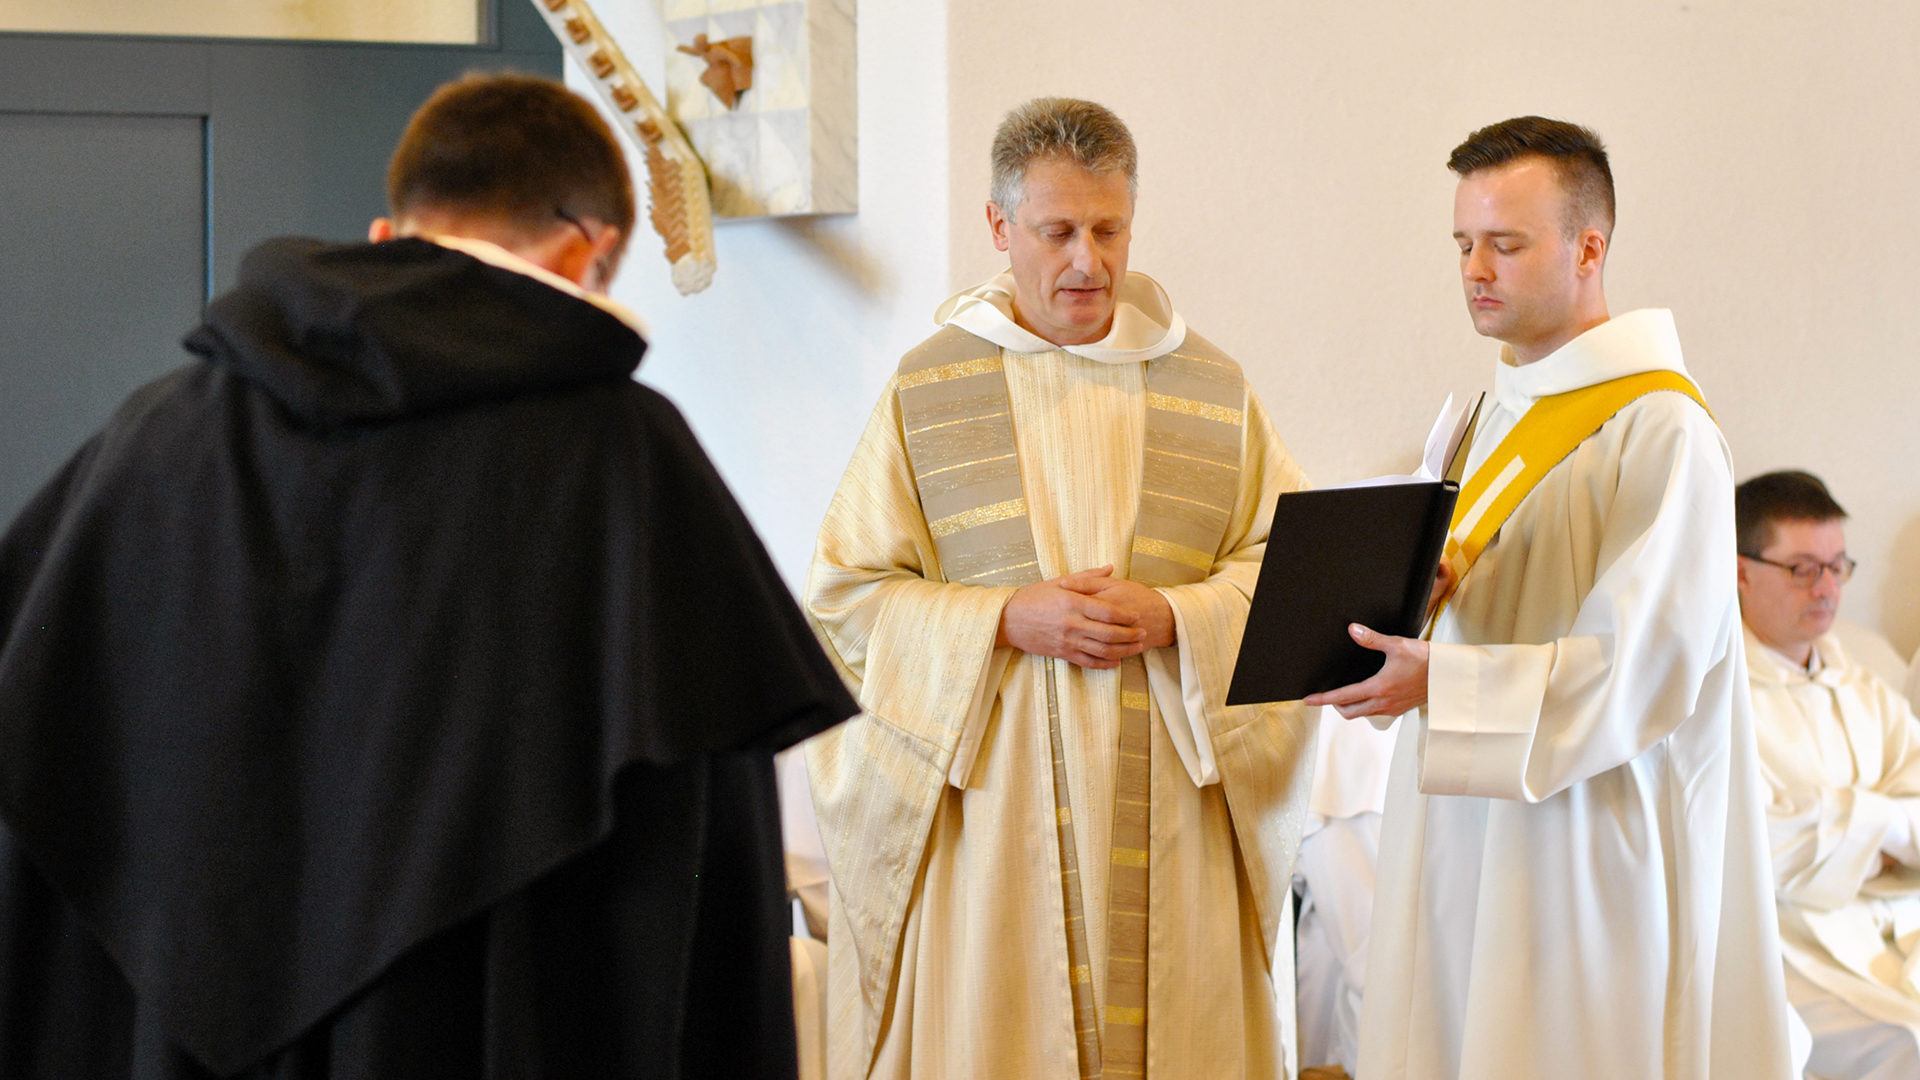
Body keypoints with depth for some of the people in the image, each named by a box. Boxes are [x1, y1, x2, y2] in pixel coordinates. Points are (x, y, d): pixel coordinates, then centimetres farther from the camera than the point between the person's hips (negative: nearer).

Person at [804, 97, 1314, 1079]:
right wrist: (1008, 621, -13)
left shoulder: (1209, 389, 9)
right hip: (984, 809, -1)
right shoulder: (926, 392, 3)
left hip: (1167, 809, 2)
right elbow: (844, 595, 0)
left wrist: (1173, 618, -13)